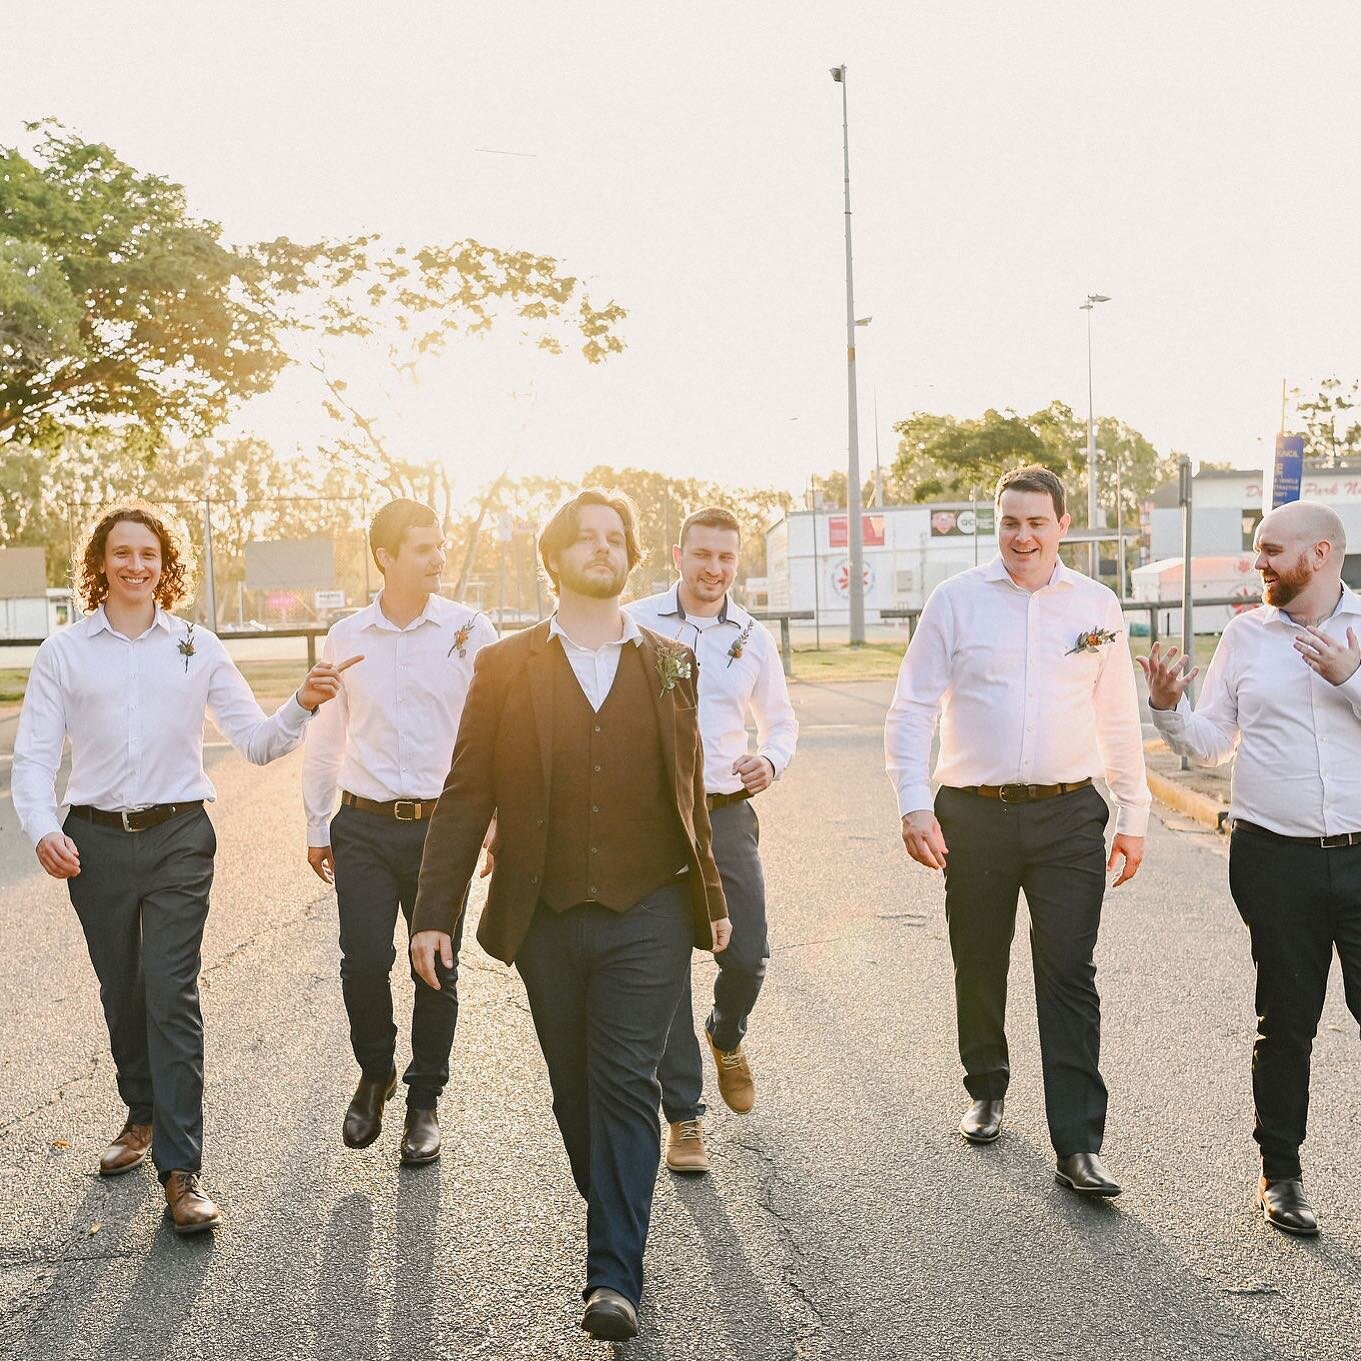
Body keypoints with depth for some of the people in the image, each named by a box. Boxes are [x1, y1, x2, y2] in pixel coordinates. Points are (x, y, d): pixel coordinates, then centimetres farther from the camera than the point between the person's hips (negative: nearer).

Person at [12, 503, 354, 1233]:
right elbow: (33, 755, -1)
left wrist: (302, 704, -16)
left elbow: (256, 741, 3)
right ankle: (143, 1115, 38)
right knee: (121, 993, 14)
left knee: (171, 995, -7)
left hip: (178, 837, -1)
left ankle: (180, 1168, -3)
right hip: (97, 842, 1)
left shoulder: (197, 648, 5)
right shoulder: (64, 652, 3)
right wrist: (42, 829, -18)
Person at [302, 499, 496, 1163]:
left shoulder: (470, 630, -1)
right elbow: (323, 740, 13)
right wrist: (316, 828, 14)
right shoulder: (345, 638, 5)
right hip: (364, 826, 1)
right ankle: (374, 1074, 27)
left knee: (437, 969, 6)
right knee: (363, 963, -2)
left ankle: (424, 1100, 25)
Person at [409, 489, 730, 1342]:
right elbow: (466, 796, 0)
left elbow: (689, 791, 13)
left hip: (647, 914, -1)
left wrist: (712, 898, 16)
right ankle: (616, 1220, 34)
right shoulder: (506, 666, 1)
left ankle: (615, 1277, 1)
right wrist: (436, 914, -4)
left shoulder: (669, 665, 6)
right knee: (574, 1087, 13)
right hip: (547, 919, 1)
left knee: (627, 1084, -5)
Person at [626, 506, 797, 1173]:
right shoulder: (635, 624, -1)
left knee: (747, 955, -2)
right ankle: (683, 1115, 14)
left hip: (727, 812, 2)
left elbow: (781, 719, 18)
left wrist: (771, 761, -4)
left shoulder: (753, 638, 8)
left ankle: (727, 1038, 34)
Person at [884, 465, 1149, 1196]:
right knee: (979, 969, 13)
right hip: (974, 814, 0)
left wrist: (1132, 818, 12)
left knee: (1069, 978, -3)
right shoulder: (956, 600, 0)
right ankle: (986, 1093, 36)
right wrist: (913, 806, -10)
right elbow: (910, 710, -1)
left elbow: (1118, 720, 13)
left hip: (1069, 814, 0)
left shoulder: (1096, 606, 6)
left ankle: (1077, 1146, 3)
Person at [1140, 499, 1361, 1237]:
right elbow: (1209, 743, 7)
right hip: (1275, 858, 1)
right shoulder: (1244, 635, 6)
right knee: (1285, 1021, 10)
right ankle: (1281, 1172, 23)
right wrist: (1167, 706, -10)